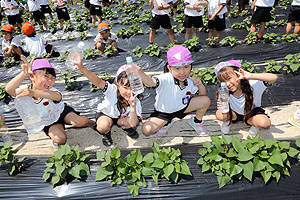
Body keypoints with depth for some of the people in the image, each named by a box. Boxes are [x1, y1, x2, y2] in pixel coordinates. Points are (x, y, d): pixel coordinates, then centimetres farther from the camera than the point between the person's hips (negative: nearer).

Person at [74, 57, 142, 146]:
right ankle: (106, 133, 4)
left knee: (131, 124, -26)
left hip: (122, 117, 3)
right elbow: (99, 82, -50)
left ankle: (126, 127, 13)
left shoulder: (136, 102, -27)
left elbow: (133, 123, -33)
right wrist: (82, 68, -66)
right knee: (103, 125, -35)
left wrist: (133, 107, -49)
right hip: (105, 114, -3)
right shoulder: (113, 90, -33)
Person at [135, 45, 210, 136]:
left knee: (206, 100, -14)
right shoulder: (166, 79, -33)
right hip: (164, 111, -3)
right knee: (146, 130, -21)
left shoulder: (190, 81, -15)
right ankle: (166, 122, 11)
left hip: (182, 107, 3)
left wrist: (199, 84, -22)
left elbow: (203, 94, 1)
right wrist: (139, 72, -75)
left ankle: (196, 121, 16)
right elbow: (151, 82, -54)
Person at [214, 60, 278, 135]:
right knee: (220, 115, -30)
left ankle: (252, 122, 4)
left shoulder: (252, 85, -33)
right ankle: (228, 121, 7)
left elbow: (274, 78, -44)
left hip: (252, 112, -1)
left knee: (265, 123, -32)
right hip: (235, 113, 1)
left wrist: (251, 76, -54)